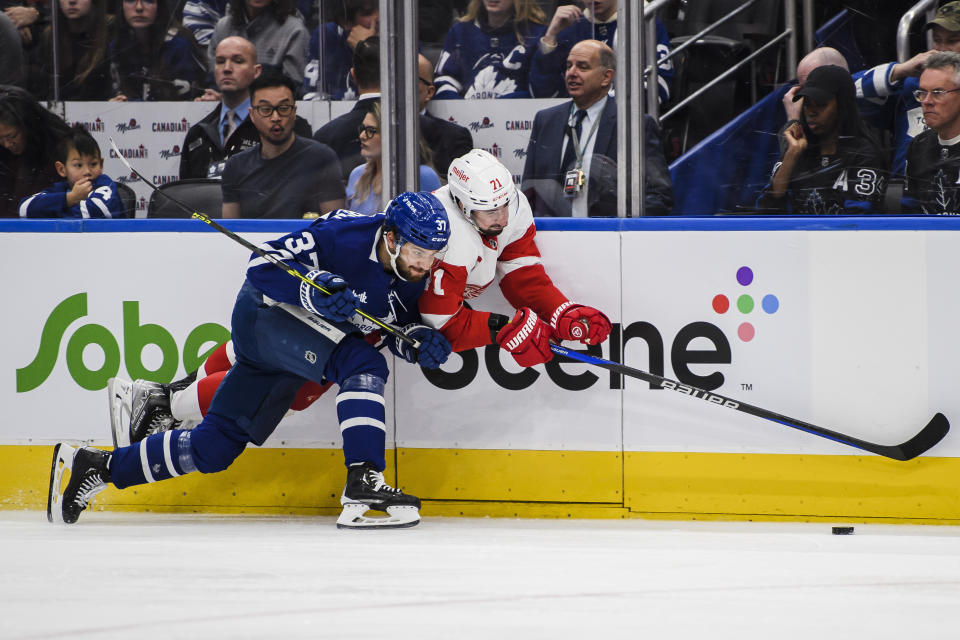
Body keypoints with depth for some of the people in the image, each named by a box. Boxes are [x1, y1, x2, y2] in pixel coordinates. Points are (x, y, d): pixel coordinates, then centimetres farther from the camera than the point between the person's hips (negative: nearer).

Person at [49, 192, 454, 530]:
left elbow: (398, 327, 7)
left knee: (214, 449, 8)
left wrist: (417, 340, -15)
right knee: (363, 366, -30)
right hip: (266, 314, -8)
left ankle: (95, 468, 18)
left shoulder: (414, 274, -4)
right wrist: (317, 289, -41)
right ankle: (363, 484, -34)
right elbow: (263, 265, -26)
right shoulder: (346, 236, -26)